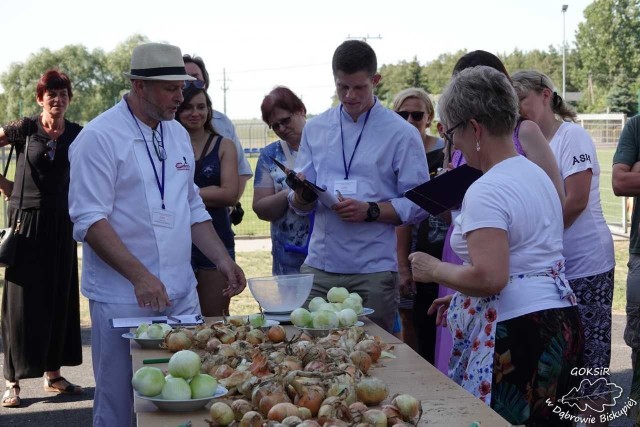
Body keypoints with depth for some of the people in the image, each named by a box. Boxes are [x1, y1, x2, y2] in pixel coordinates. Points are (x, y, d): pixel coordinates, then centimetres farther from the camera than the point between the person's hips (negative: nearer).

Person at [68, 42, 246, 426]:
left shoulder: (178, 134, 12)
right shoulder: (99, 137, -10)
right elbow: (89, 220, -17)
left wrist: (223, 259, 5)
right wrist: (139, 276, -26)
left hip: (181, 294, 7)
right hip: (122, 299, -6)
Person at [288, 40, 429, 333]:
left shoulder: (401, 134, 0)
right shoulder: (315, 129, 12)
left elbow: (418, 206, -3)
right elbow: (301, 206, 10)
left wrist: (370, 211, -17)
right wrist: (300, 195, -12)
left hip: (373, 272, -3)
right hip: (319, 266, 3)